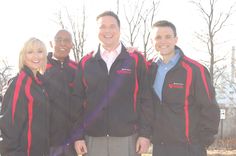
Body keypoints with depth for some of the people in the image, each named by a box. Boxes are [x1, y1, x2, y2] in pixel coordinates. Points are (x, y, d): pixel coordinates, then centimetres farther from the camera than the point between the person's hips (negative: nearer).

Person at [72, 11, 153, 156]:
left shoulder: (135, 60, 2)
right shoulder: (86, 62, 7)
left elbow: (145, 100, 0)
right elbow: (78, 102, 7)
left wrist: (145, 134, -5)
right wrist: (78, 136, 2)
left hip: (127, 138, -1)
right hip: (93, 139, 2)